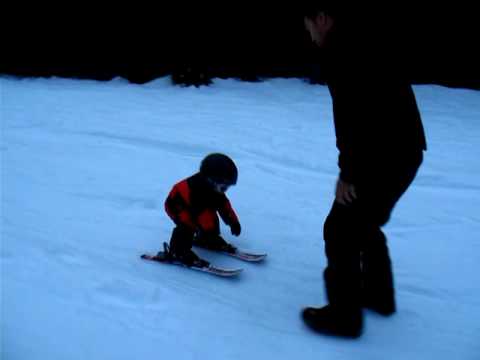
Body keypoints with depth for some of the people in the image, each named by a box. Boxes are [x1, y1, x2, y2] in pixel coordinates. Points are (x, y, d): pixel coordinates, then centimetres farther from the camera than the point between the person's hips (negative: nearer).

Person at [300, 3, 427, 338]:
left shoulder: (342, 47, -12)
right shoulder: (363, 42, 19)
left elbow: (352, 113, -22)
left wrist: (348, 172, -17)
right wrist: (353, 166, 21)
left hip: (384, 157, -10)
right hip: (402, 151, 10)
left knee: (340, 231, 1)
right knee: (366, 224, 24)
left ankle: (344, 315, 12)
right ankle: (378, 294, 38)